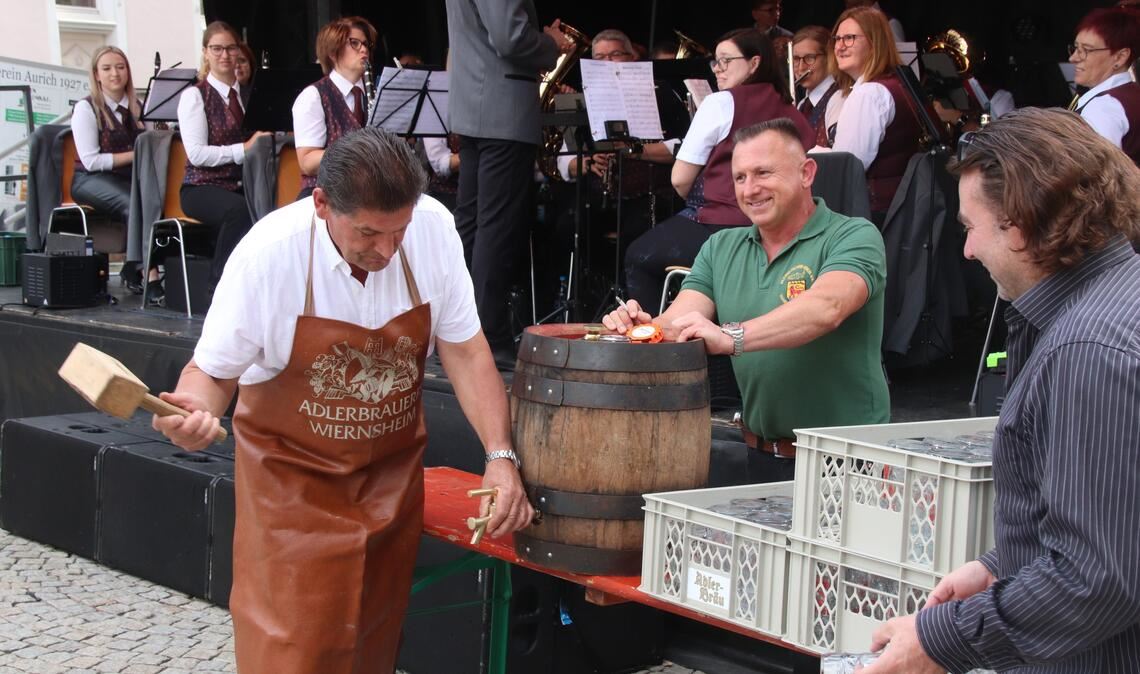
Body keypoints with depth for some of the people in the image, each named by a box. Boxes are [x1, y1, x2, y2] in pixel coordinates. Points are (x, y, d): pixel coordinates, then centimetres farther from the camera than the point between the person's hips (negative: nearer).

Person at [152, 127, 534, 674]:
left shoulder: (433, 226, -16)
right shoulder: (269, 253, -23)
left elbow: (463, 349, -8)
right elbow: (213, 371, -12)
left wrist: (499, 456, -17)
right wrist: (195, 407, -35)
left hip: (393, 474, 3)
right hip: (293, 476, -3)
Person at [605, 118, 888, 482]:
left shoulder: (855, 237, -5)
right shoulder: (720, 249, 14)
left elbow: (827, 307, -24)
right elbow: (676, 322, 1)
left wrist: (731, 337, -37)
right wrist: (646, 326, -23)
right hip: (762, 459, 4)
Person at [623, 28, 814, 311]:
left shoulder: (721, 103, -7)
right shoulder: (793, 114, 8)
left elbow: (680, 180, -7)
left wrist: (698, 200, 15)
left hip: (721, 228, -7)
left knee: (638, 257, 17)